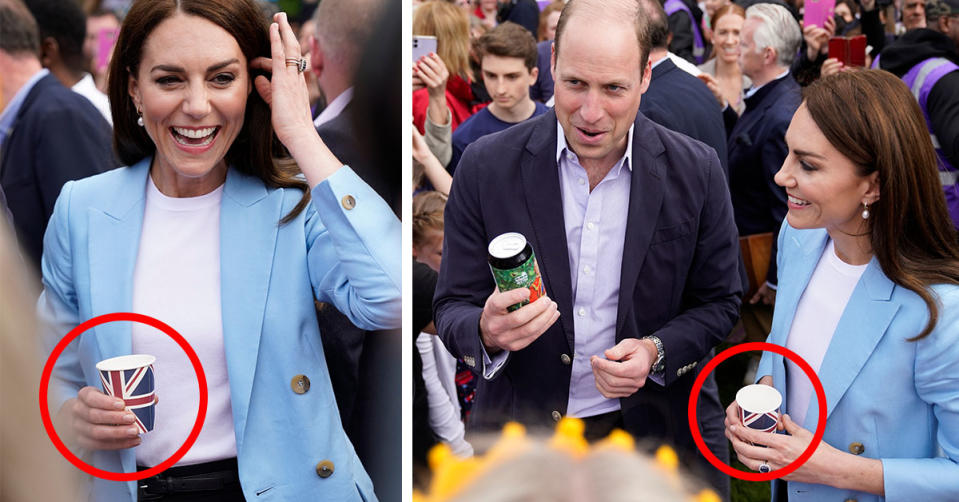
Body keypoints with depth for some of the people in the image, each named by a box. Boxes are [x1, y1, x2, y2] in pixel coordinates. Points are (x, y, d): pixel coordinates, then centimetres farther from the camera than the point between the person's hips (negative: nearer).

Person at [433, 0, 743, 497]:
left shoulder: (696, 171, -8)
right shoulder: (486, 166, -11)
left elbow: (718, 301, 1)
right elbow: (453, 307, -7)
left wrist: (657, 351, -18)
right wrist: (489, 333, -30)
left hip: (655, 426, 0)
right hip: (521, 427, 0)